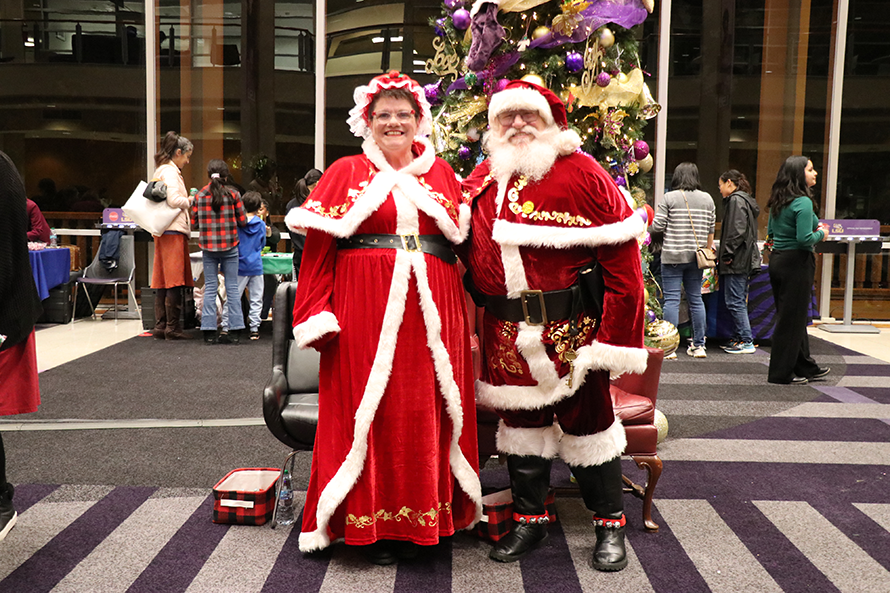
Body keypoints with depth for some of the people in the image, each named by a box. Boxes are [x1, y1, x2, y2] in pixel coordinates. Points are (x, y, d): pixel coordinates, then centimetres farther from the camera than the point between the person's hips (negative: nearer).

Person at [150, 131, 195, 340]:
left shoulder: (161, 170, 21)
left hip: (164, 232, 10)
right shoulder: (170, 171, -10)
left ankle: (160, 327, 13)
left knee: (164, 282, 10)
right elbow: (174, 200, -20)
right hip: (173, 231, -10)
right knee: (175, 282, -7)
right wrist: (190, 201, -3)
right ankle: (172, 328, -4)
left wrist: (186, 200, 15)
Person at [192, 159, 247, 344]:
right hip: (229, 246, -1)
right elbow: (243, 221, -1)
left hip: (208, 246, 1)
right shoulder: (233, 194, -3)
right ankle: (235, 331, 5)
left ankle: (209, 332, 5)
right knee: (232, 287, 4)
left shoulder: (199, 195, 1)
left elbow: (194, 222, 4)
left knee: (210, 288, 6)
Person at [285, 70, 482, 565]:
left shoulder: (441, 173, 14)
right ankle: (372, 523, 16)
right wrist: (317, 315, -8)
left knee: (426, 410, 6)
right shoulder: (345, 173, 7)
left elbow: (464, 242, 10)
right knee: (368, 411, 1)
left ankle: (421, 519, 21)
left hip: (431, 313, 2)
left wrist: (464, 316, 1)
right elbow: (318, 246, 1)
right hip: (365, 313, -2)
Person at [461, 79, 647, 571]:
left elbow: (622, 263, -11)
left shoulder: (583, 174, -7)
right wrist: (482, 303, 7)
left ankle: (610, 524, 26)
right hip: (506, 334, 4)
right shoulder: (482, 180, 9)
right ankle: (529, 519, 30)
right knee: (520, 420, 13)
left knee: (586, 420, 7)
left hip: (570, 330, -4)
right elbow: (469, 252, 19)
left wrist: (612, 339, -15)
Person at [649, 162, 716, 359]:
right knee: (696, 299, 11)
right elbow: (711, 230, 12)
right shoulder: (707, 199, 7)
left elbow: (657, 226, -8)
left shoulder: (669, 198, -7)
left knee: (672, 300, -2)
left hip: (672, 256, -4)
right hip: (695, 257, 4)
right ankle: (699, 346, 17)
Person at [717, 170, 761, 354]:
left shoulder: (736, 200, -11)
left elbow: (737, 231, -21)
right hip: (744, 261, 10)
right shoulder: (744, 200, 20)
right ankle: (738, 338, 19)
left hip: (736, 261, -10)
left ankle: (747, 342, -6)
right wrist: (724, 254, 20)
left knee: (734, 301, -7)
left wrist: (727, 254, -18)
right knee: (739, 301, 13)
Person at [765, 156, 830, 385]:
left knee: (794, 316, 17)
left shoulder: (778, 201, 9)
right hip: (796, 262, -9)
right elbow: (805, 239, -24)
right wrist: (821, 233, -3)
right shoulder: (803, 202, -17)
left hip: (777, 260, 9)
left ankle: (805, 367, 29)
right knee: (792, 318, 0)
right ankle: (782, 372, 8)